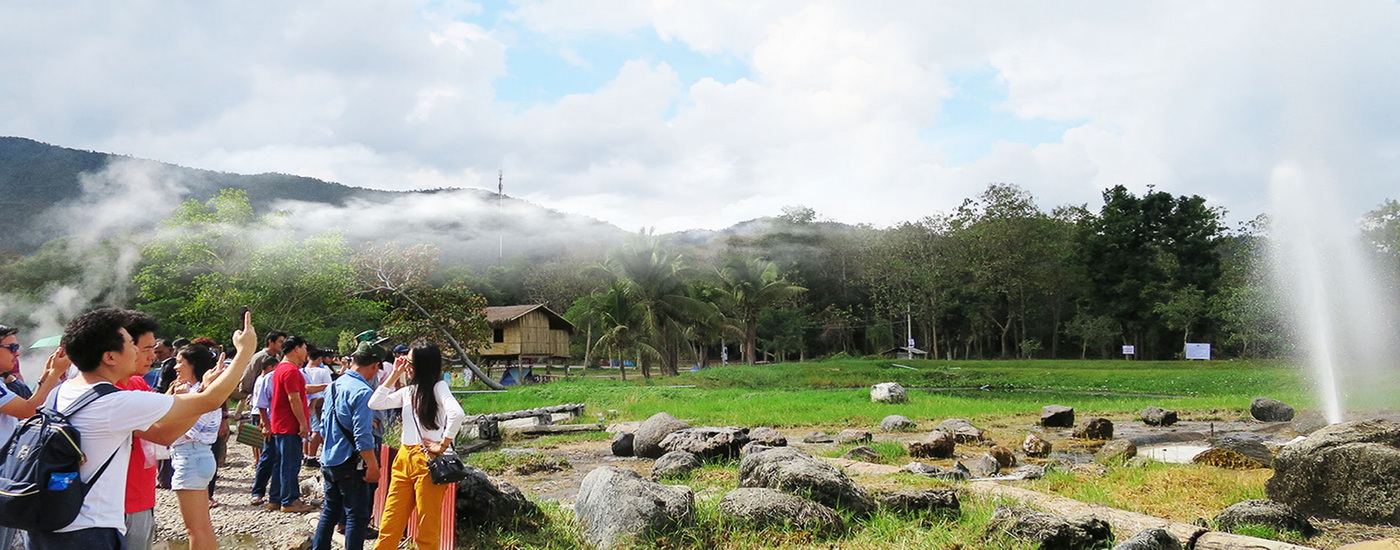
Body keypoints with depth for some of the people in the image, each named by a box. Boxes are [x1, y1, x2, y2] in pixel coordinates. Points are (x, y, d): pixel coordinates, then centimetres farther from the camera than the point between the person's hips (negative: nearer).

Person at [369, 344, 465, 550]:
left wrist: (444, 445, -16)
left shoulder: (438, 387, -6)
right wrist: (394, 375, 9)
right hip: (404, 459, 7)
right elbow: (375, 403, 9)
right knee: (390, 523, 9)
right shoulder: (407, 391, 16)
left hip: (428, 461, -7)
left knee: (427, 527, 1)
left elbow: (457, 414, -22)